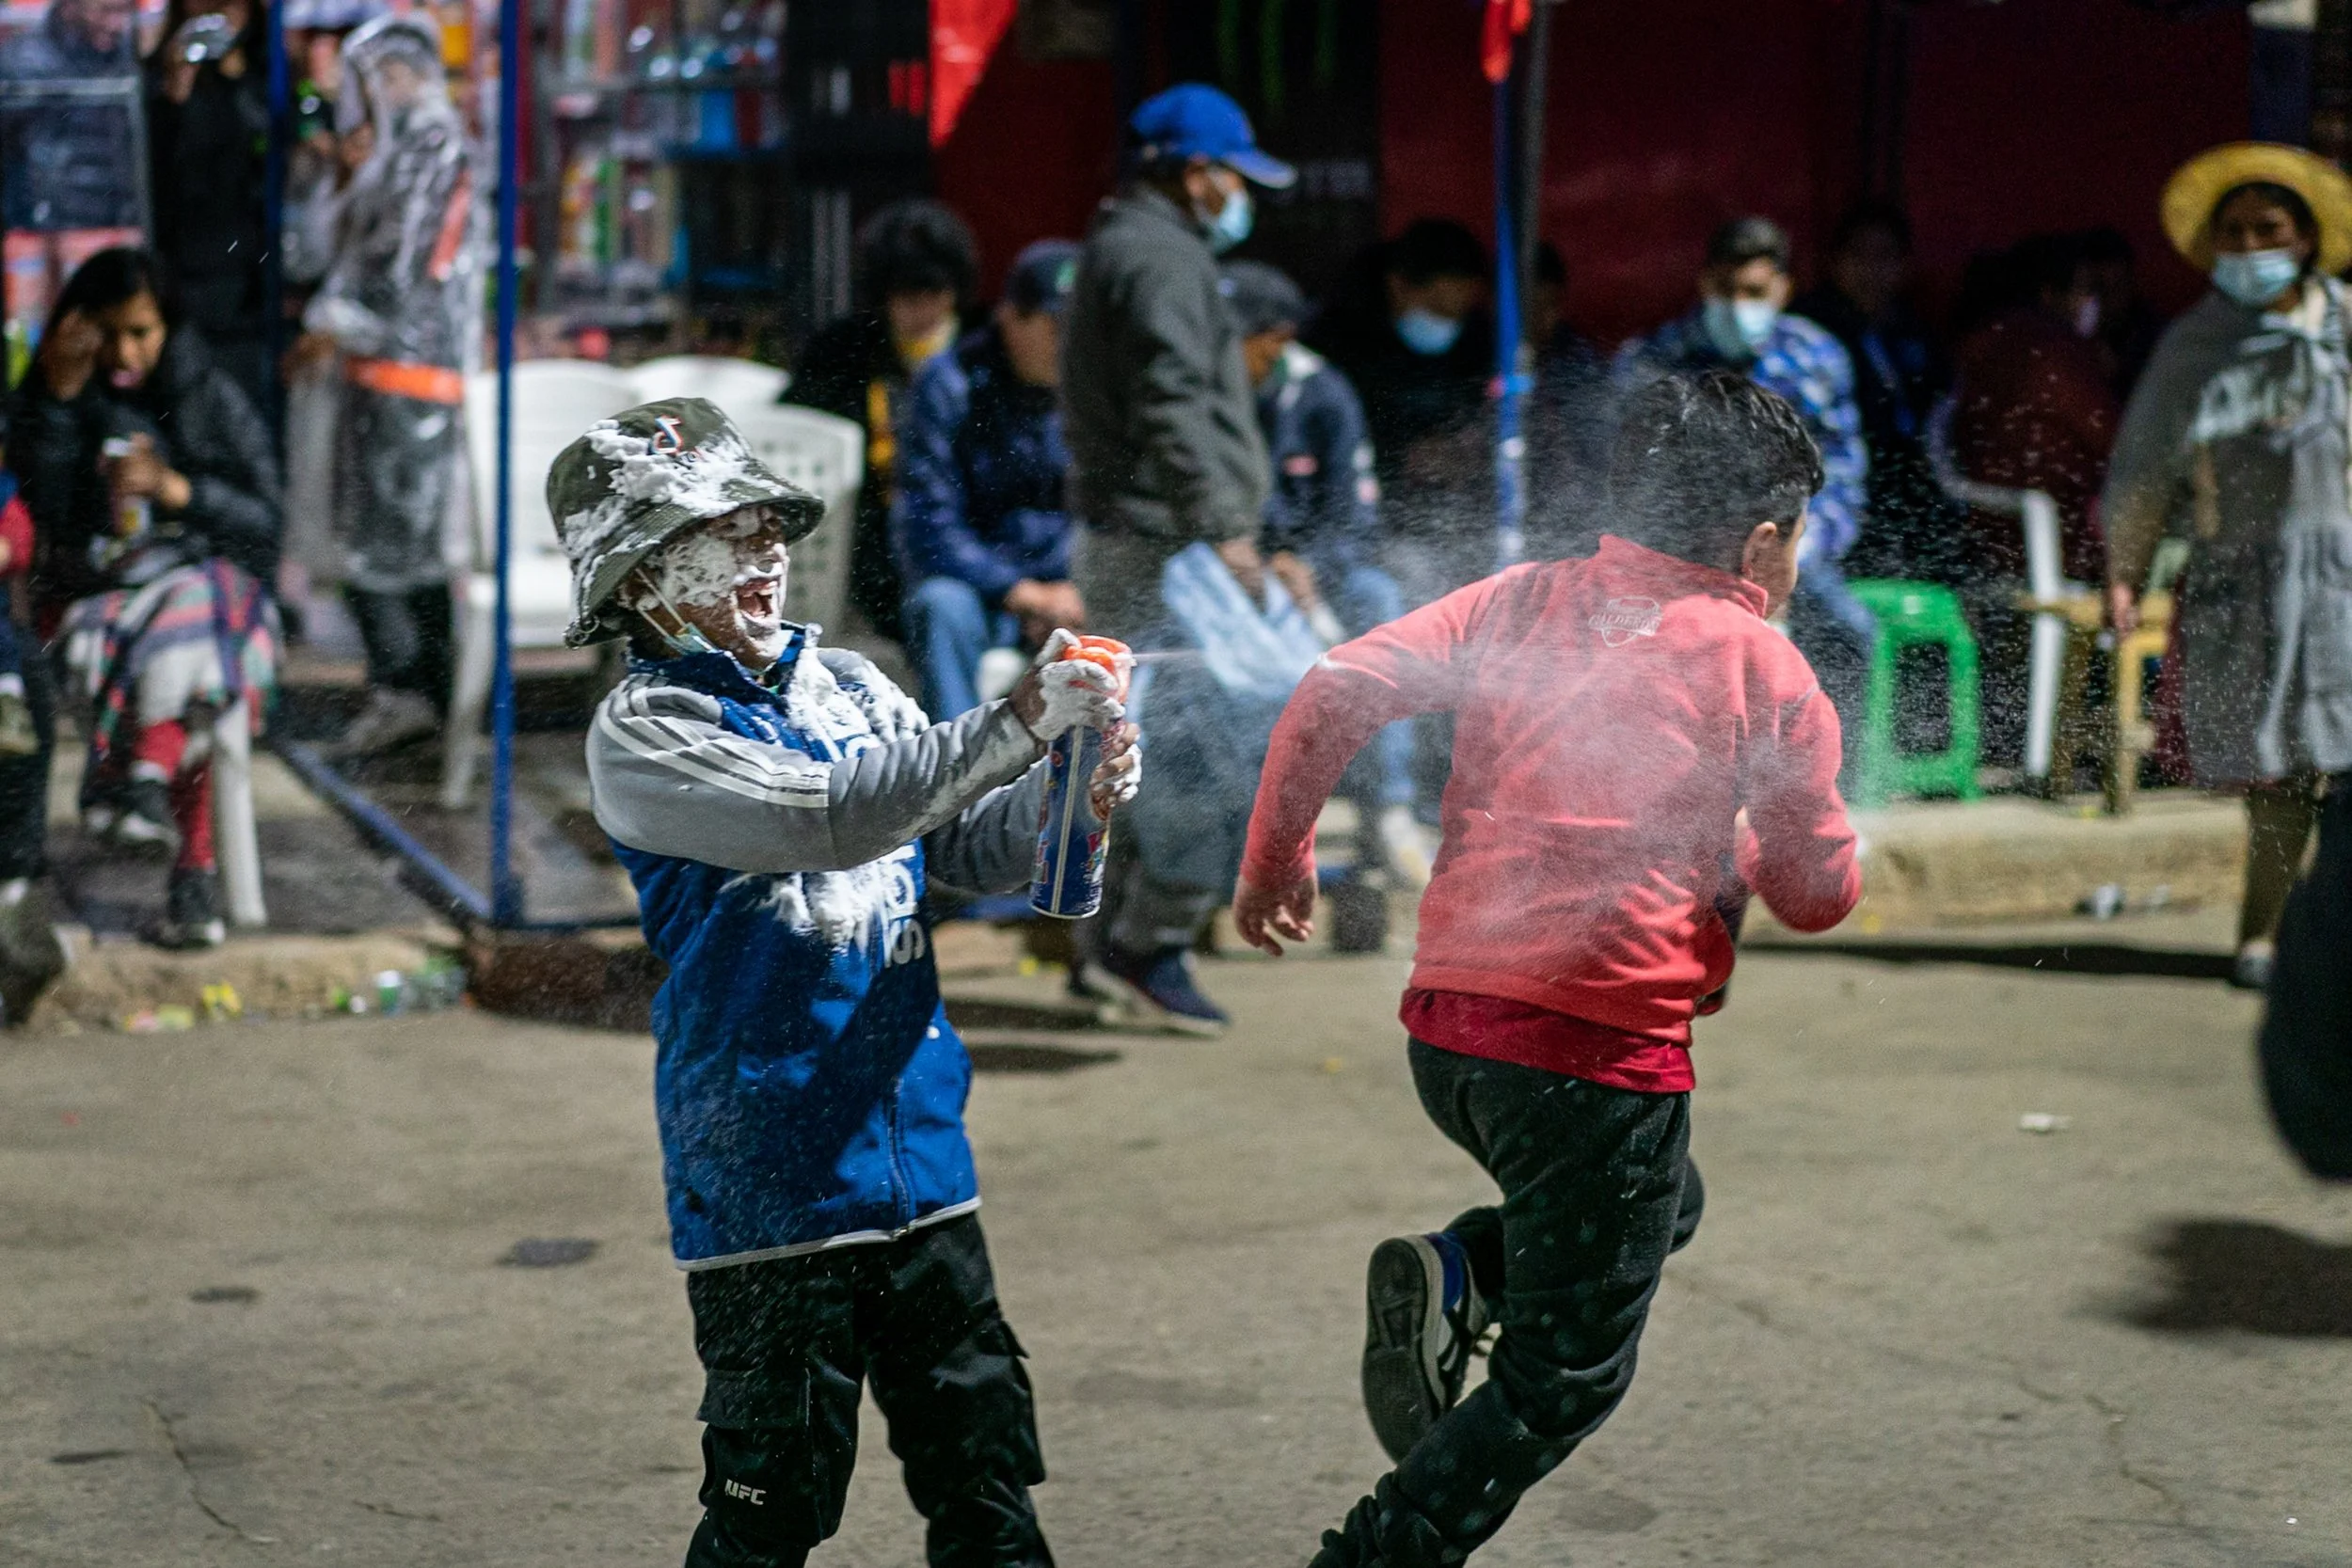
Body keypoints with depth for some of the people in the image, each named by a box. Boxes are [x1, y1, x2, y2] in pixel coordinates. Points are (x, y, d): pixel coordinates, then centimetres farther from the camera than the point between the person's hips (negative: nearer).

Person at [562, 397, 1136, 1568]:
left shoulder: (842, 681, 10)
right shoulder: (641, 733, -9)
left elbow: (971, 850, 12)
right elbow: (828, 817, -23)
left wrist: (1066, 792, -9)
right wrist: (1014, 725, -25)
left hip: (917, 1155, 6)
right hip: (767, 1176, -6)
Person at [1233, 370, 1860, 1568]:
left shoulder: (1525, 603, 9)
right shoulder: (1767, 672, 0)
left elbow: (1337, 692, -1)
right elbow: (1818, 895, 3)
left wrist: (1274, 858, 10)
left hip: (1449, 1030, 6)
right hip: (1599, 1051, -6)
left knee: (1661, 1207, 31)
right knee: (1562, 1380, 8)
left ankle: (1453, 1278, 7)